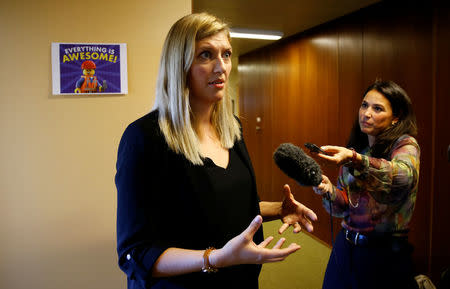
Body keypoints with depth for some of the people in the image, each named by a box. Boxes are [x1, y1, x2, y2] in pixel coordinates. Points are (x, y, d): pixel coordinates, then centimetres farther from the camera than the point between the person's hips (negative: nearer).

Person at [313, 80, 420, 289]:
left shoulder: (405, 145, -8)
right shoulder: (355, 148, 5)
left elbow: (404, 175, -33)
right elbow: (343, 208, 2)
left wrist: (356, 160, -46)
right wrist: (328, 190, -18)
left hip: (384, 255, -4)